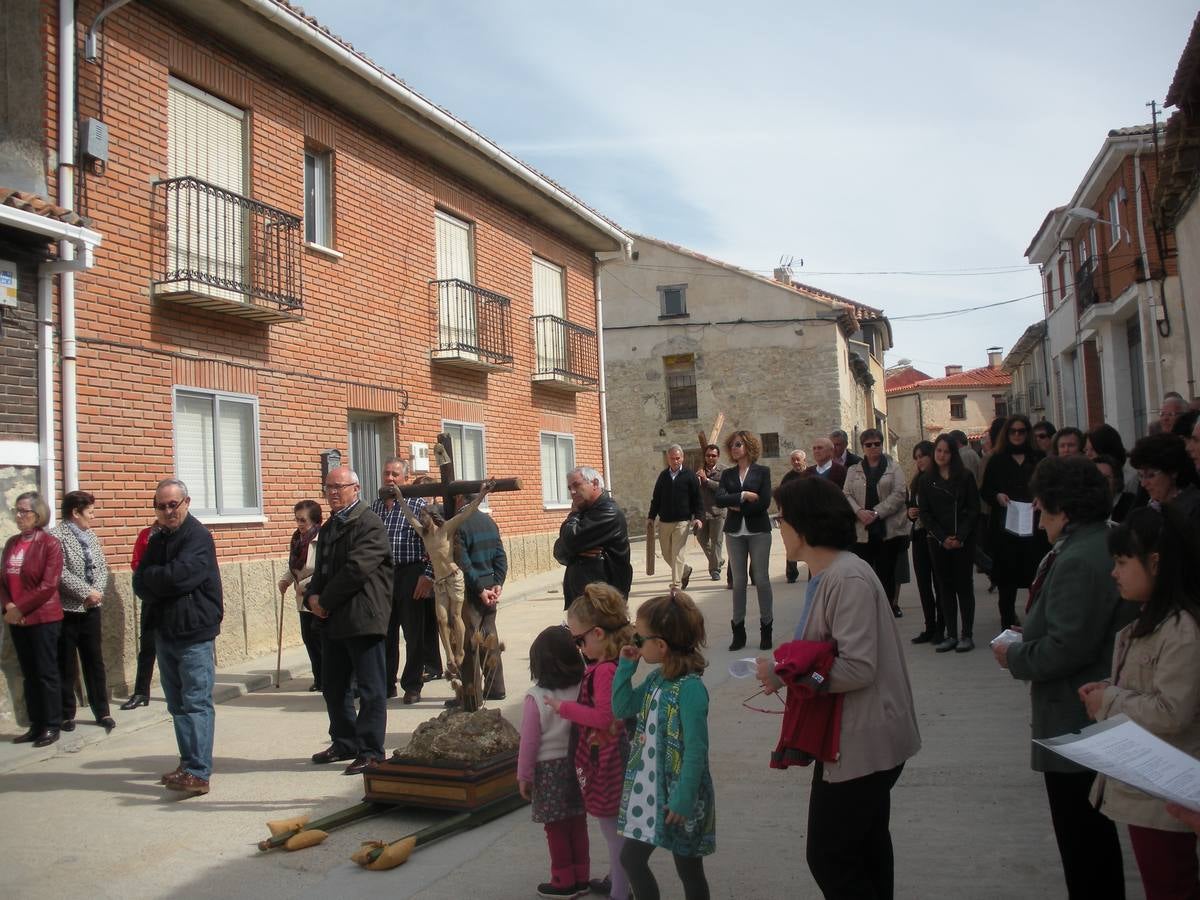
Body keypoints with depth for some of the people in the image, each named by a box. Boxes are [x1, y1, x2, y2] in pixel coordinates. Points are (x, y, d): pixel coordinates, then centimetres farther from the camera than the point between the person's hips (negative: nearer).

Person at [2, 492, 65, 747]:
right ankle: (36, 725, 19)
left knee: (46, 673, 0)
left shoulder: (50, 544, -8)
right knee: (29, 674, 11)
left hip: (43, 618, -6)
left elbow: (48, 585, -14)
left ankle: (51, 727, 8)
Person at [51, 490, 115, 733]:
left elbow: (102, 567, 10)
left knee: (95, 662, 10)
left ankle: (102, 712, 16)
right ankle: (66, 715, 15)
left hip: (91, 609, 6)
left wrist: (98, 591, -7)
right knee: (66, 666, 4)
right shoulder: (56, 536, -10)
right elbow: (60, 572, -19)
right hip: (66, 610, -6)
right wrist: (86, 592, -17)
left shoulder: (90, 535, 11)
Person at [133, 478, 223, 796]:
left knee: (196, 703, -8)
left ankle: (199, 773, -7)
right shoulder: (157, 539, 15)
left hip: (194, 632, -8)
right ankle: (188, 763, 24)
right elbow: (140, 584, 8)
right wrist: (162, 581, -12)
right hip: (165, 631, 8)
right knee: (177, 704, 14)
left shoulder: (198, 537, -9)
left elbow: (178, 576, -23)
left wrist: (149, 577, -5)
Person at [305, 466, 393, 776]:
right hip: (333, 621, 9)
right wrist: (313, 596, 0)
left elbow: (357, 569, -20)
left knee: (371, 690, 0)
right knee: (333, 687, 17)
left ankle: (370, 751, 7)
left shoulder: (370, 524, -11)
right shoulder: (329, 527, 18)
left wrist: (325, 601, -12)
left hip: (362, 619, -9)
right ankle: (344, 743, 31)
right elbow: (322, 570, 20)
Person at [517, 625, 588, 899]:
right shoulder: (582, 690, -7)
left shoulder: (536, 697, -17)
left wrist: (524, 776, -1)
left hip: (549, 769, -4)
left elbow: (529, 741, -12)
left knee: (556, 828, 9)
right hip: (577, 763, 4)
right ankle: (581, 877, 26)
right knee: (578, 823, 16)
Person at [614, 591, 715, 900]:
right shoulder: (655, 679, 2)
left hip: (678, 794, -8)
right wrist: (626, 666, 1)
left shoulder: (690, 688, -23)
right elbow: (622, 708, 12)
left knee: (689, 869, 6)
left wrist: (683, 800, -21)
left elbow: (696, 750, -23)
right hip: (648, 788, 8)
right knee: (631, 858, 14)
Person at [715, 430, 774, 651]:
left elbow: (764, 502, -10)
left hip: (758, 531, -3)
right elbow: (719, 499, -6)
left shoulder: (762, 472, 1)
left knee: (761, 579, -1)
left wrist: (738, 507, -7)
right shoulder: (727, 474, 10)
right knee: (738, 581, 6)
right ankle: (738, 631, 11)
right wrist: (744, 496, -14)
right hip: (735, 532, 3)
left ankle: (766, 629, 7)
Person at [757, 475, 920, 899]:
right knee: (865, 852, 23)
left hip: (864, 742, -10)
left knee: (828, 856, -1)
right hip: (852, 737, 10)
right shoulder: (825, 575, 8)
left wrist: (782, 672, -20)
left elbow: (857, 668, -27)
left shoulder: (848, 579, -23)